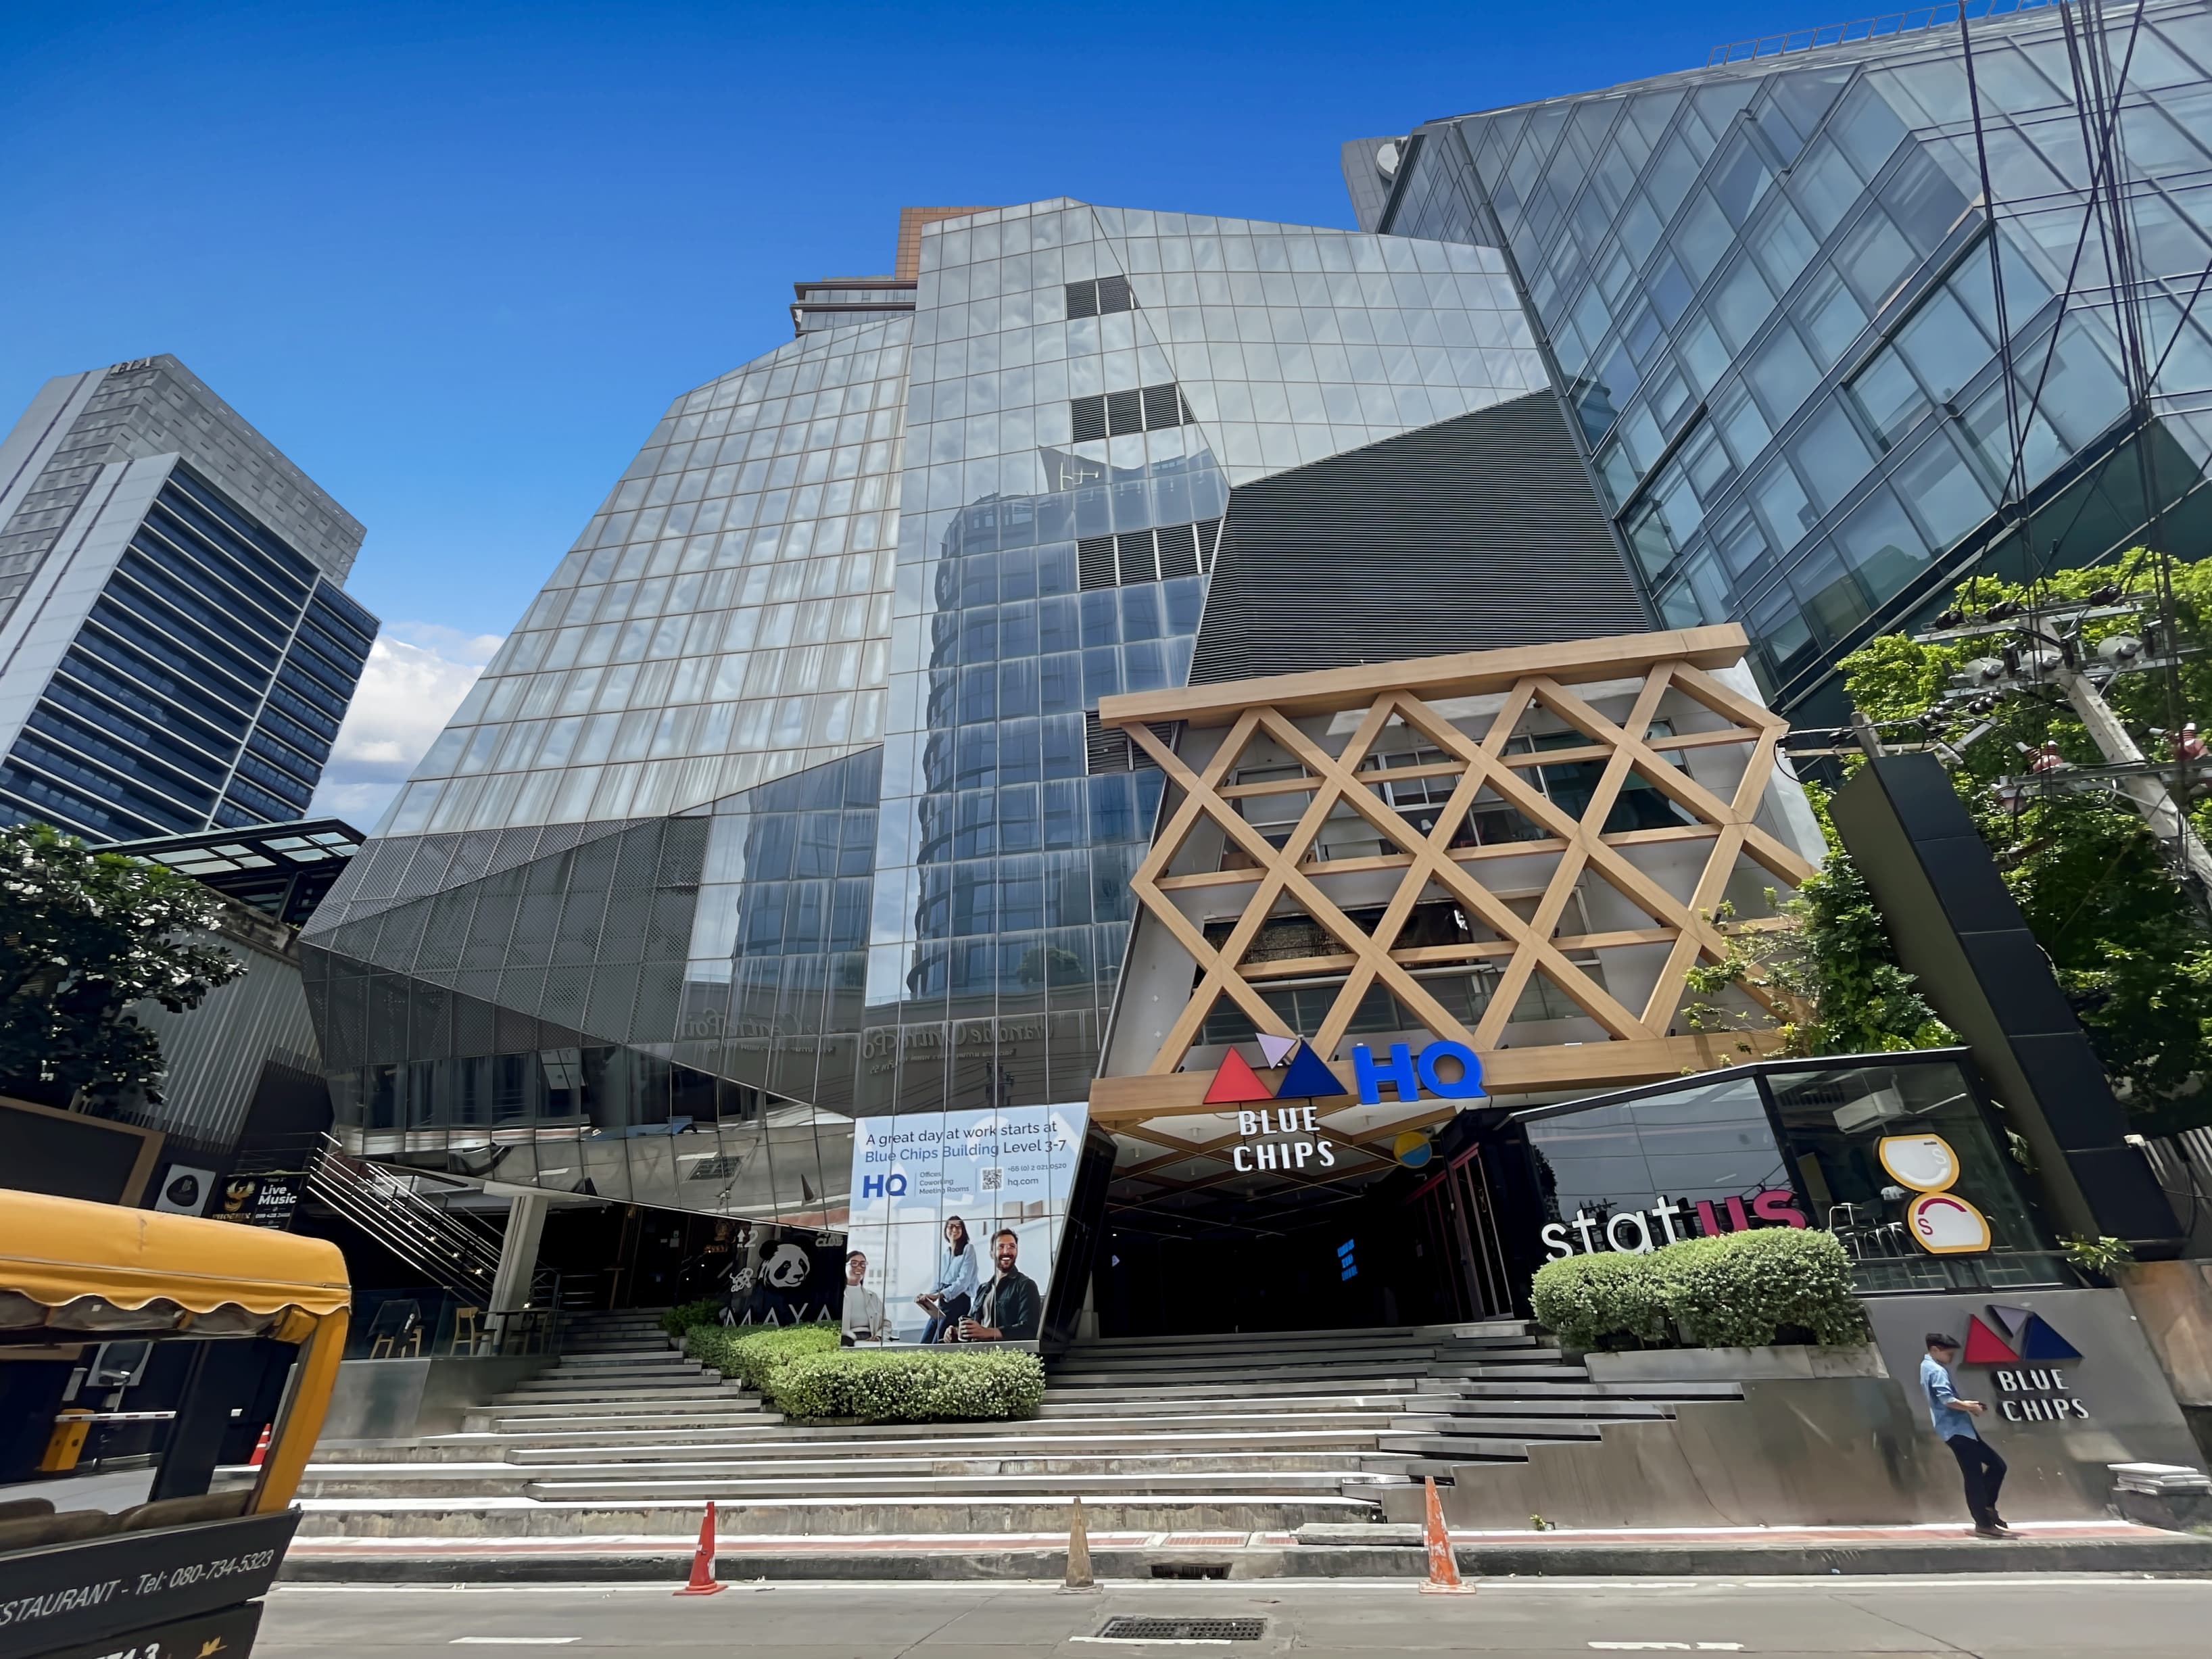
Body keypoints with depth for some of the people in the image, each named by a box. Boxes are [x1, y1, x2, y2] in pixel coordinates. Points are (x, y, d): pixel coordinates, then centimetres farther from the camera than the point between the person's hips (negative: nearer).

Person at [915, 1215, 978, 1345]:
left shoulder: (968, 1250, -2)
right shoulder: (944, 1254, 17)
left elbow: (963, 1282, -12)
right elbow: (938, 1282, 17)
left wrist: (938, 1295, -22)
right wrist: (926, 1295, -4)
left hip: (959, 1302, -7)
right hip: (942, 1304, 7)